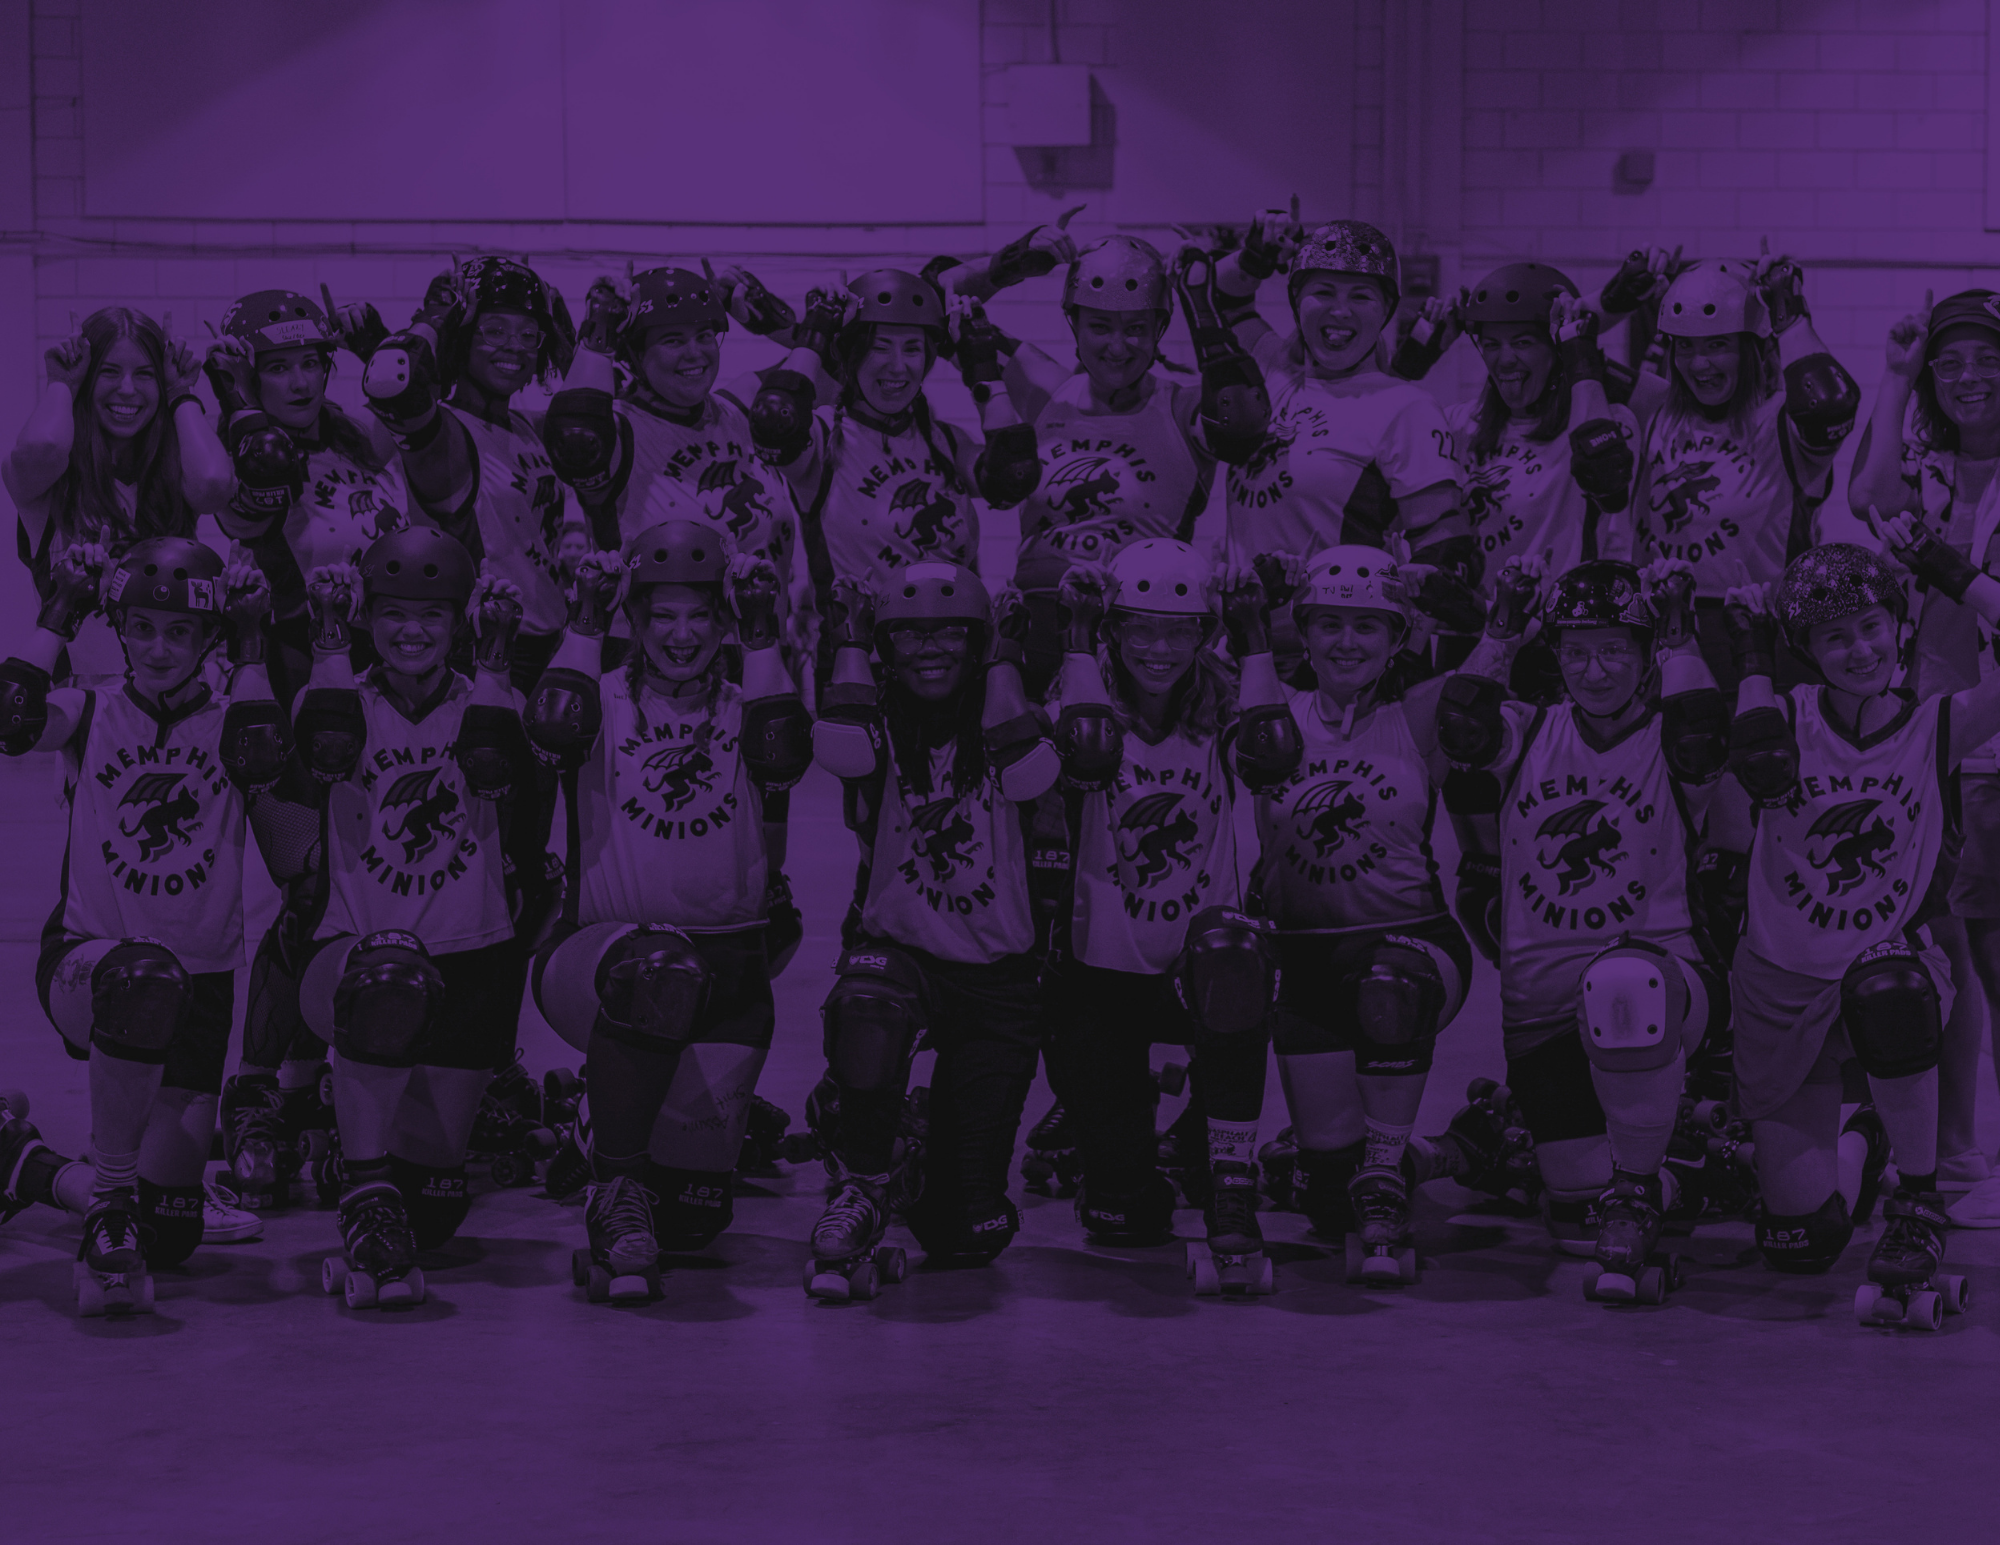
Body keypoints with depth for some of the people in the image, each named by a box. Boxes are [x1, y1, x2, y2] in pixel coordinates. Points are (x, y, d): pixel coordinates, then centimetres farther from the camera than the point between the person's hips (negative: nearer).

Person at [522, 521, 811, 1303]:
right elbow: (553, 731, -18)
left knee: (696, 1215, -4)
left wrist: (761, 635, -10)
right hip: (602, 943, -2)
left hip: (728, 962, 2)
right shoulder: (606, 701, 5)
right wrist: (586, 621, -11)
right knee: (659, 973, -42)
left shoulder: (741, 711, 10)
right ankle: (617, 1199, -32)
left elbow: (783, 755, -13)